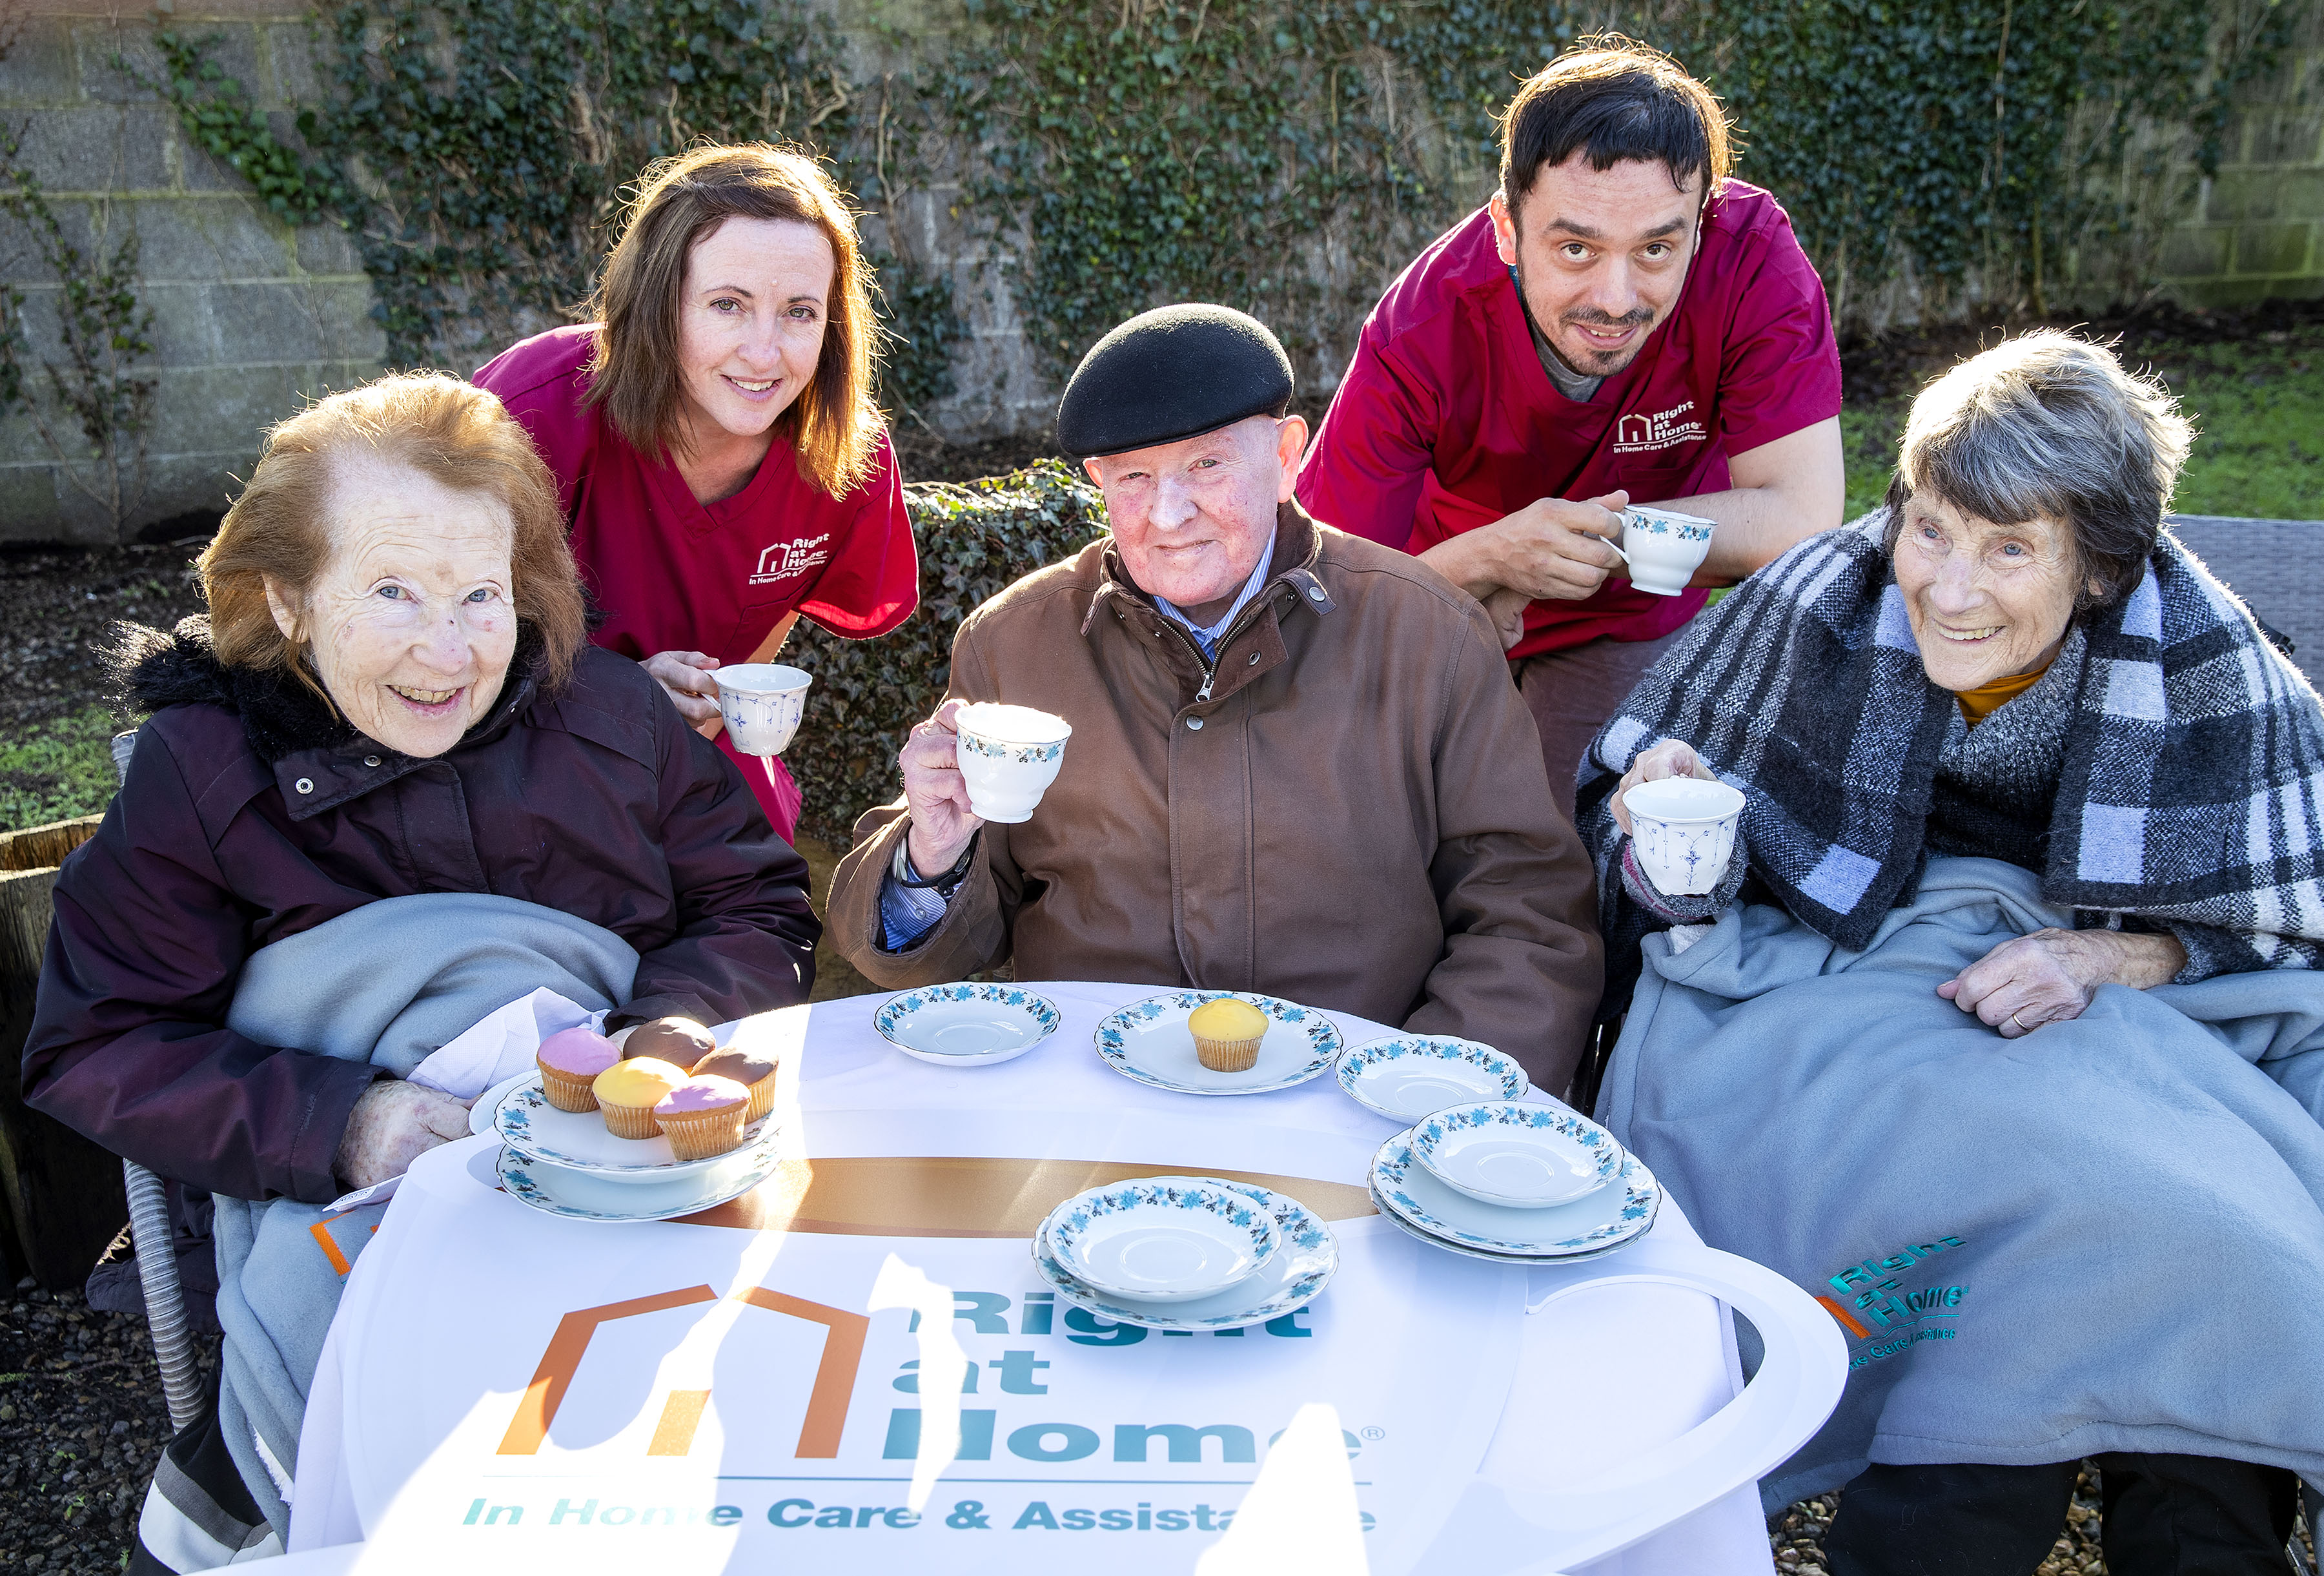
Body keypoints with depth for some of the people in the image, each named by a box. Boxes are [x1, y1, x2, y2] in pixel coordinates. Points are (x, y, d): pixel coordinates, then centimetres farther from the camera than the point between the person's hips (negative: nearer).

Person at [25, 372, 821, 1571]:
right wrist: (335, 1123, -24)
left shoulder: (604, 708, -2)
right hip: (340, 1194, -1)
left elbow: (762, 912, 3)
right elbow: (94, 1050, -8)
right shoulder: (198, 772, -6)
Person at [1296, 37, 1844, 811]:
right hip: (1449, 605, 0)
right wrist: (1487, 559, -46)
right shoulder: (1417, 339, -32)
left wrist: (1577, 537, -33)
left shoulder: (1751, 251, -30)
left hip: (1634, 623, 1)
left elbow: (1802, 524, -32)